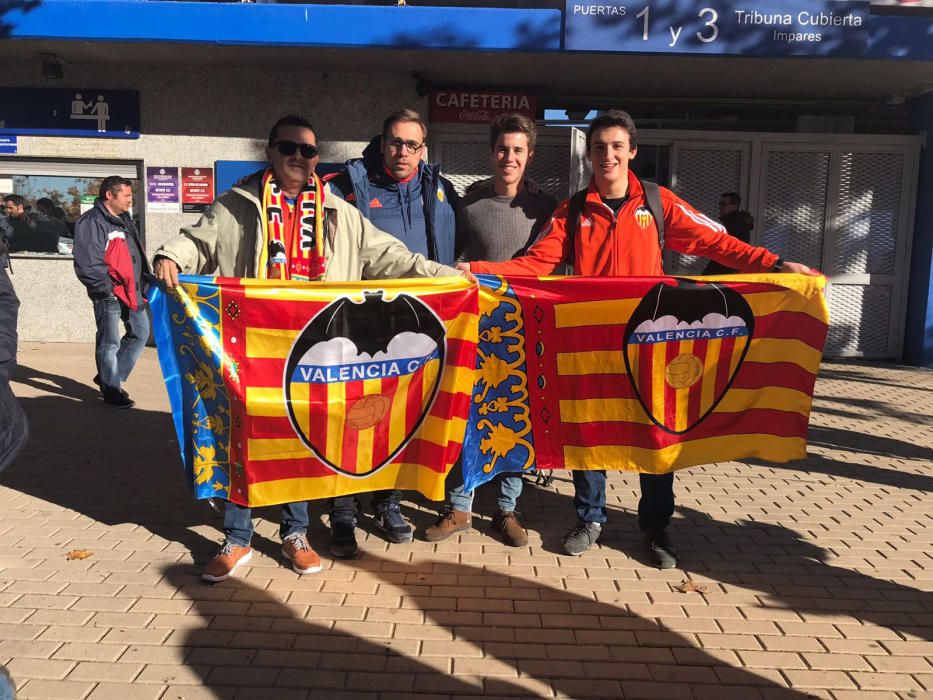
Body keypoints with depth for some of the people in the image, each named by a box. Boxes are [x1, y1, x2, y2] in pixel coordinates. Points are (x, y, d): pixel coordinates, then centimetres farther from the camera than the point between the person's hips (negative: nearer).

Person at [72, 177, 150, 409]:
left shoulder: (124, 220, 16)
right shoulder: (92, 222, -13)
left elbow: (136, 254, 23)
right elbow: (87, 264, -19)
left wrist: (144, 282, 14)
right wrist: (108, 288, -17)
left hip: (132, 290, 9)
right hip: (109, 294, -9)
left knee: (140, 333, 16)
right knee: (110, 342, 0)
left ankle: (108, 377, 29)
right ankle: (111, 389, 13)